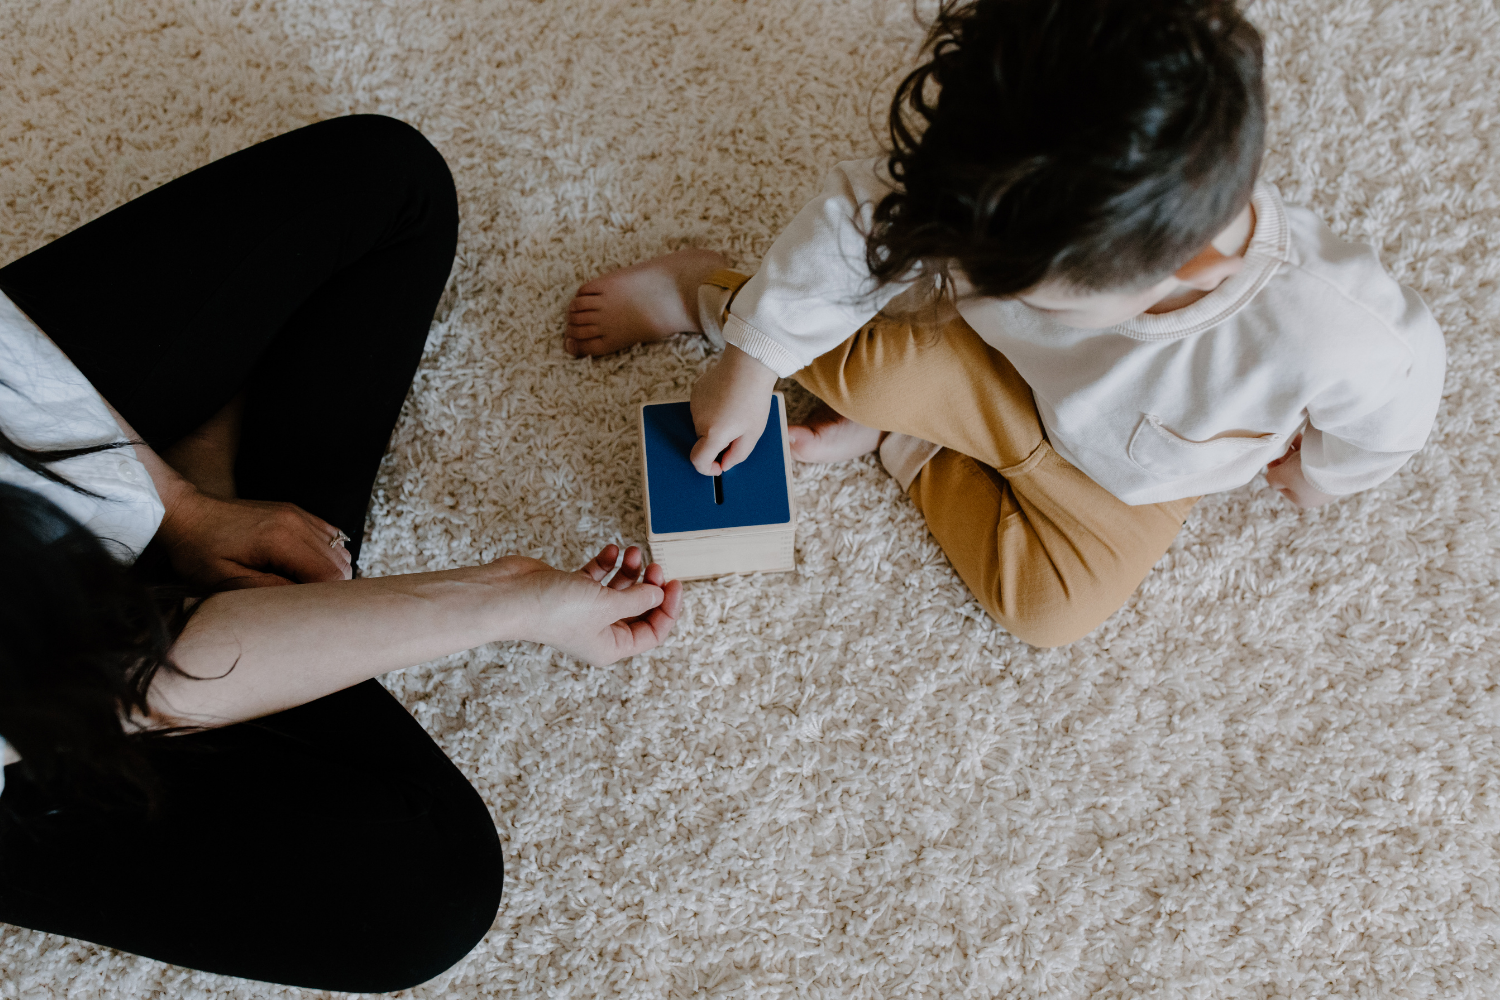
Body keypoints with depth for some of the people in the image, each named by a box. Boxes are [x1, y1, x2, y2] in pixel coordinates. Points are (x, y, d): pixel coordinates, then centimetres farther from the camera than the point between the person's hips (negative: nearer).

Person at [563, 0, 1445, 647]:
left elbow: (1404, 383, -19)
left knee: (1056, 607, -12)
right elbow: (859, 219, -22)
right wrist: (752, 367, -14)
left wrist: (1322, 470, 2)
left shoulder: (1322, 335, -43)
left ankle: (900, 442, 5)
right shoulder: (1017, 199, -38)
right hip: (1001, 371, -1)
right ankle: (703, 291, 5)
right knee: (870, 374, -25)